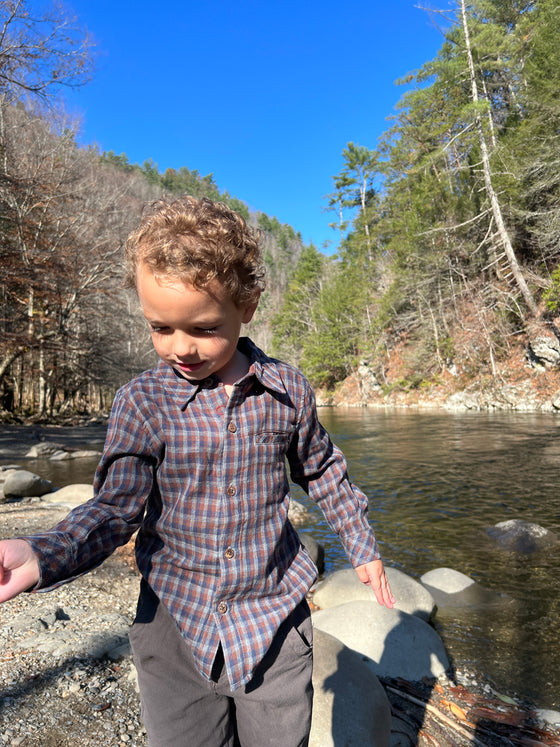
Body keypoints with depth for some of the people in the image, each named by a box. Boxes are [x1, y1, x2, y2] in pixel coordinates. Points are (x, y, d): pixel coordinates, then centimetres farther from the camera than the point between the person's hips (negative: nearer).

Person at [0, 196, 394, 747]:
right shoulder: (141, 402, -11)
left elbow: (321, 471, 6)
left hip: (274, 619, 1)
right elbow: (117, 509, -10)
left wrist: (362, 548, 13)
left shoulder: (287, 390, -9)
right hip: (175, 623, 0)